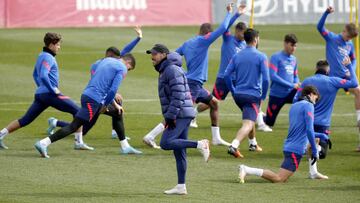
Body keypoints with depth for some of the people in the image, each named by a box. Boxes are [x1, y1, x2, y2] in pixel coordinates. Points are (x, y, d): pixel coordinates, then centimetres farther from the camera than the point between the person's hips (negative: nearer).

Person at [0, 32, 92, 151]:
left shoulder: (41, 56, 19)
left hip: (40, 94, 9)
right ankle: (79, 142, -8)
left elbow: (35, 75, 31)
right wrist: (53, 90, -18)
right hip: (50, 94, -9)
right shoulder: (47, 57, -11)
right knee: (77, 112, -5)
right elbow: (43, 76, -25)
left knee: (25, 120, 10)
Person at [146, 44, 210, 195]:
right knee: (179, 152, 8)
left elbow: (178, 95, -20)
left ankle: (200, 145, -17)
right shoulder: (164, 71, 20)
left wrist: (171, 116, -22)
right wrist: (168, 117, 21)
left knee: (166, 143, -20)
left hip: (180, 114, -10)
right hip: (181, 116, 10)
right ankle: (181, 187, 9)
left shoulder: (173, 70, -12)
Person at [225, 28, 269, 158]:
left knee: (250, 118, 30)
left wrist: (233, 91, 13)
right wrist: (263, 96, 1)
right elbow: (265, 79, -12)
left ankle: (253, 144, 43)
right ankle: (234, 146, -33)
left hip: (238, 94, 6)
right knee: (248, 124, -12)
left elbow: (226, 75, 2)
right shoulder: (261, 57, -6)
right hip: (253, 95, -6)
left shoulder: (237, 56, 6)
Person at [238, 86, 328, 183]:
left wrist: (320, 135, 31)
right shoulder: (308, 106, -6)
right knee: (279, 179, -13)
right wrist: (314, 152, -12)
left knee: (316, 140, 29)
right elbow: (309, 130, -16)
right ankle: (246, 170, -20)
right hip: (296, 149, -9)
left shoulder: (294, 106, 19)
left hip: (288, 146, 9)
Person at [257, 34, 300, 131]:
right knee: (269, 123, 5)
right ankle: (259, 115, 40)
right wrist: (292, 85, -21)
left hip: (290, 93, 5)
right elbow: (273, 76, -19)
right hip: (276, 94, -5)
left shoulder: (294, 59, 11)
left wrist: (297, 85, -4)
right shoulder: (276, 57, -9)